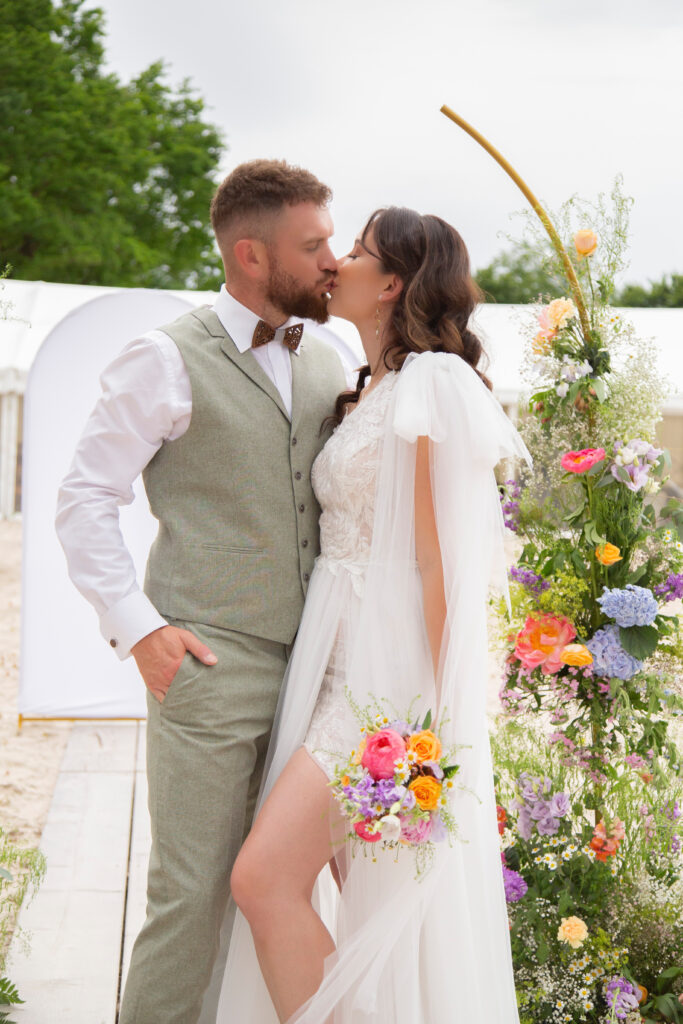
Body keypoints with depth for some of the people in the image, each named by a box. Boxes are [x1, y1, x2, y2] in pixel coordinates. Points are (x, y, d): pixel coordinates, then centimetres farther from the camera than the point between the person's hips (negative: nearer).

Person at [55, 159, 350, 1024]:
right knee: (192, 895, -3)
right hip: (209, 665, -5)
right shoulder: (169, 360, -4)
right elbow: (85, 499, -3)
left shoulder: (326, 364, 15)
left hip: (308, 663, 6)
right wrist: (139, 628, -11)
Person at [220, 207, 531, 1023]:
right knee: (361, 903, 10)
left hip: (393, 678, -9)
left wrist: (431, 714, -17)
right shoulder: (367, 393, 17)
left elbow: (439, 559, -15)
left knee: (266, 877, -14)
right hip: (343, 670, 9)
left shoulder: (430, 384, -11)